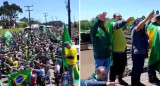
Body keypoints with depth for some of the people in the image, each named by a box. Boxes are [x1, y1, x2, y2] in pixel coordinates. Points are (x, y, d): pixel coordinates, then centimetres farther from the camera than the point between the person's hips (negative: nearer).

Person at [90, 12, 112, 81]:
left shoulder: (106, 30, 8)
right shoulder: (95, 30, -12)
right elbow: (93, 28, -37)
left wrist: (110, 45, -2)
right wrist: (99, 20, -55)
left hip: (107, 56, 6)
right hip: (99, 57, -6)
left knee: (106, 73, 18)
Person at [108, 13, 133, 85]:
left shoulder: (120, 26, 17)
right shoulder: (112, 24, -9)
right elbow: (117, 25, -33)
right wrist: (126, 21, -44)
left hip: (122, 50, 9)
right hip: (115, 51, -9)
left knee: (122, 66, 20)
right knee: (114, 68, -1)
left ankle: (120, 80, 38)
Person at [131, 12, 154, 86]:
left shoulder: (142, 31, 12)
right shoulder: (134, 30, -10)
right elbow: (139, 26, -32)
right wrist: (147, 18, -42)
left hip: (142, 53, 8)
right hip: (137, 53, -8)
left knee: (140, 69, 17)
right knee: (136, 69, -3)